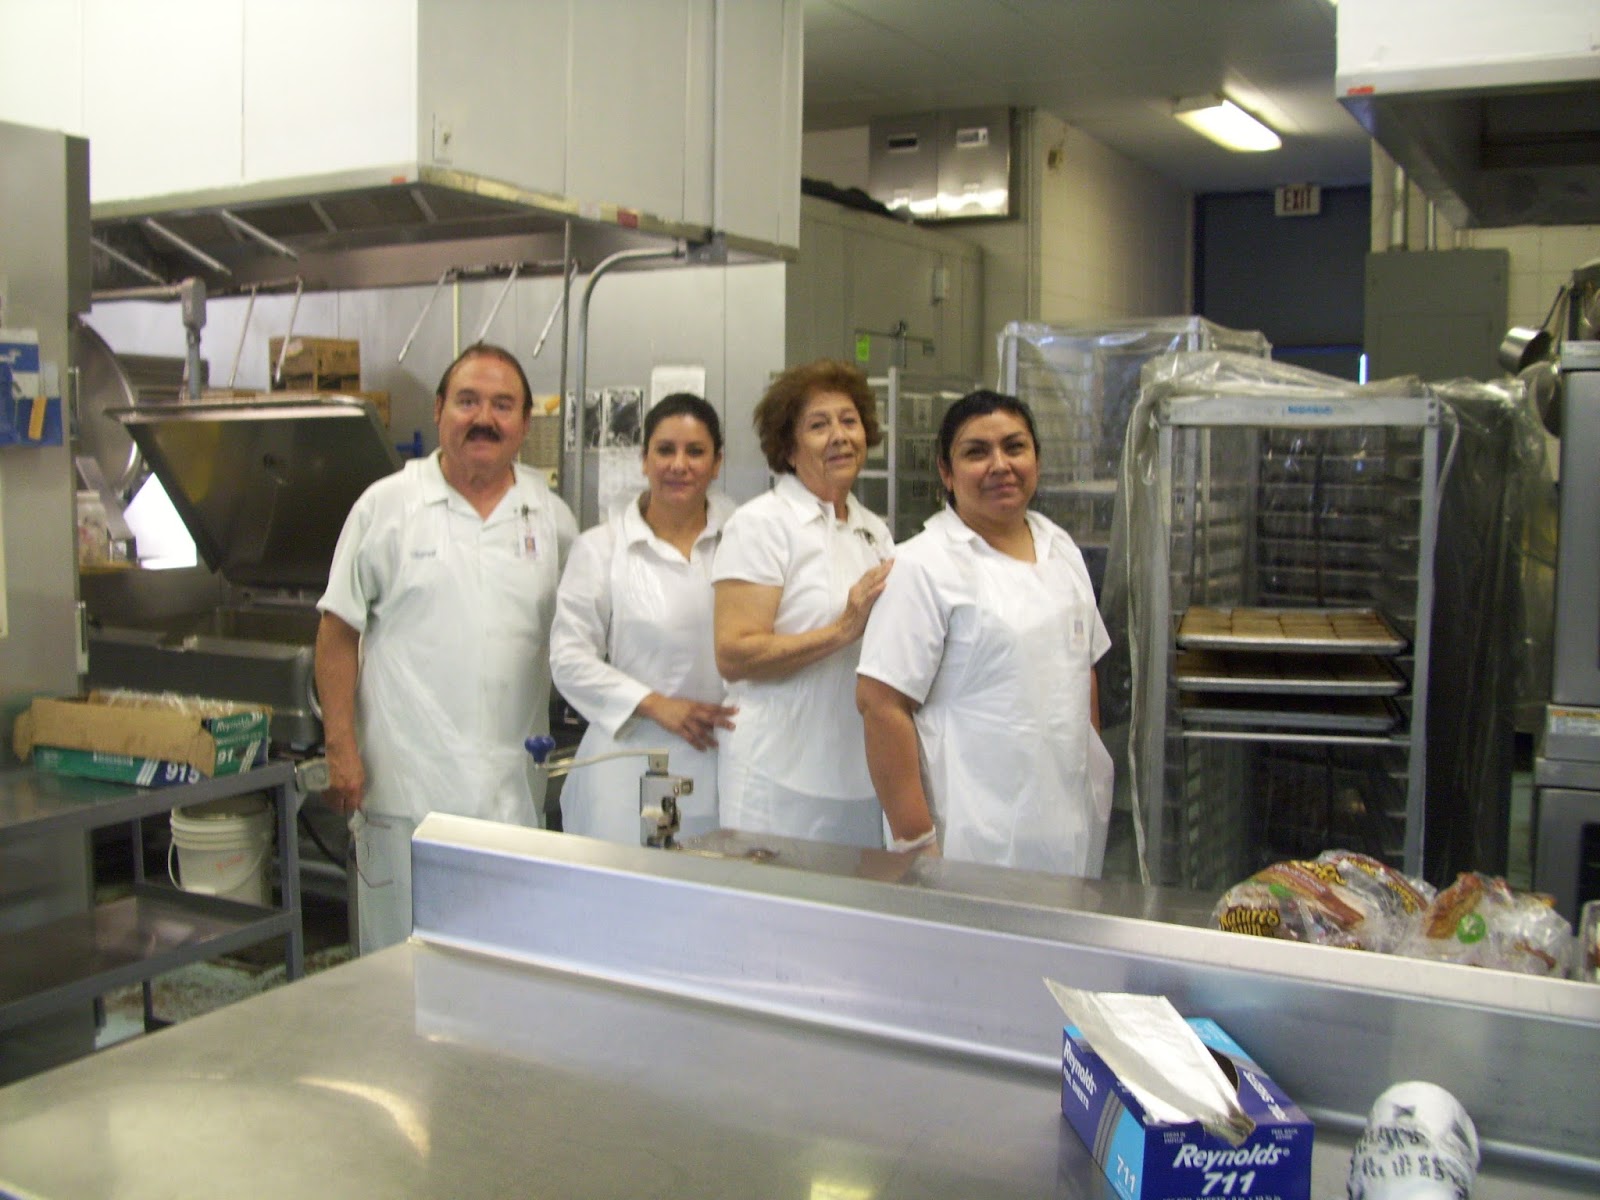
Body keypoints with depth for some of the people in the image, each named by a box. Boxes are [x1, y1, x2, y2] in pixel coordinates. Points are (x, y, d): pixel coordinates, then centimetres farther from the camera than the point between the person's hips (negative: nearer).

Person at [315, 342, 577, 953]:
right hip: (406, 783, -2)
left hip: (513, 787, 3)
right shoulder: (386, 506, 2)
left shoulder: (551, 517, 9)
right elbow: (339, 633, 1)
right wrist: (342, 749, -5)